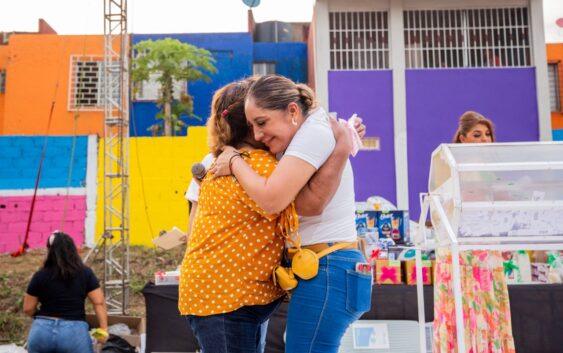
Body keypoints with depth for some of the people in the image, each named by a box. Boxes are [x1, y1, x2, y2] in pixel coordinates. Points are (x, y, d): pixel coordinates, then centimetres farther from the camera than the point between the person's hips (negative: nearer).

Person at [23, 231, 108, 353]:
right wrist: (103, 328, 5)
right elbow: (99, 303, -1)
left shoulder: (40, 276, 2)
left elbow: (28, 308, 7)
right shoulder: (85, 273, 1)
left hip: (42, 331, 1)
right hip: (74, 332, -1)